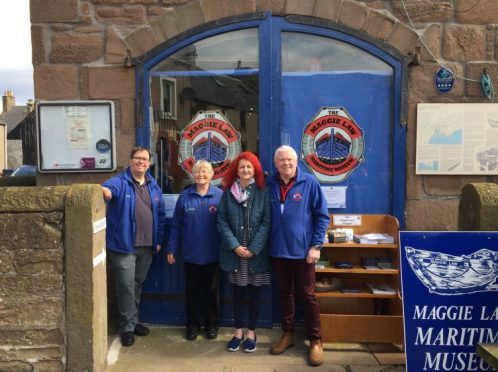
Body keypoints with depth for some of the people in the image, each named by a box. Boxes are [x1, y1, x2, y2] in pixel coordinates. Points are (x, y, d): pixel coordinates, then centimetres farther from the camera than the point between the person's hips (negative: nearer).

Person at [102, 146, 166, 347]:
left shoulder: (154, 186, 10)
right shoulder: (120, 182, -7)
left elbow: (160, 214, 13)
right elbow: (110, 187, -31)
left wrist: (158, 240, 9)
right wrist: (105, 190, -55)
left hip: (146, 246, 5)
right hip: (124, 245, -5)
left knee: (138, 285, 18)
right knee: (126, 287, 0)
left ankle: (134, 322, 33)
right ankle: (127, 327, 13)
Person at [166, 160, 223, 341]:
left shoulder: (220, 196, -7)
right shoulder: (185, 196, -2)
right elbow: (176, 225, 2)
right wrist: (171, 249, 1)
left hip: (213, 254, -1)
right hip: (191, 254, 1)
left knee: (212, 291, 13)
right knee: (192, 291, 13)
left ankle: (212, 323, 30)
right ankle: (193, 323, 30)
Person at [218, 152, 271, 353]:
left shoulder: (262, 192, -1)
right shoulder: (228, 192, 2)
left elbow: (266, 222, -6)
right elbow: (222, 221, -2)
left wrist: (253, 249, -14)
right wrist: (234, 246, -13)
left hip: (256, 253, -1)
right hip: (234, 253, 1)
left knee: (254, 293, 9)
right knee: (237, 293, 11)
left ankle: (251, 333, 23)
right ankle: (238, 332, 26)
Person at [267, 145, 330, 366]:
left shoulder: (309, 183, -7)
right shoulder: (270, 185, 4)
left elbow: (322, 216, -5)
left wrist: (316, 245, -11)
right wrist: (266, 243, 4)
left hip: (303, 250, -3)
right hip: (278, 250, 4)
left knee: (307, 295, 4)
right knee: (284, 294, 14)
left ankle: (315, 341, 16)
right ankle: (287, 334, 29)